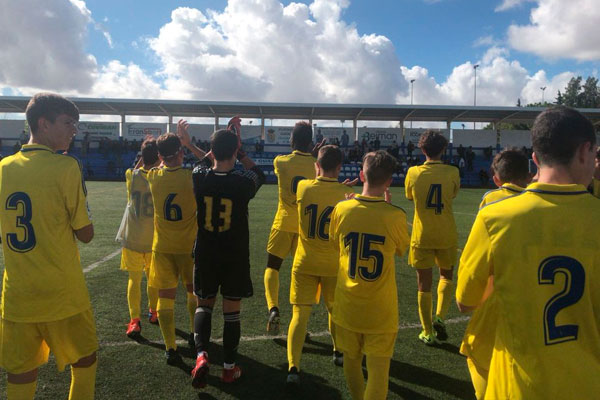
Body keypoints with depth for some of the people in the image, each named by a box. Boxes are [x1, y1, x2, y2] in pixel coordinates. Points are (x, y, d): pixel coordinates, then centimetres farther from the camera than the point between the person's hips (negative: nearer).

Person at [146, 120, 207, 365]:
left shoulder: (153, 177, -7)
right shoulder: (191, 177, -15)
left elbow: (163, 166, 17)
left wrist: (174, 141, 17)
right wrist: (188, 144, 4)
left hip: (162, 247, 1)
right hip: (189, 246, -1)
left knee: (165, 297, 7)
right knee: (194, 291, 19)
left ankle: (170, 348, 4)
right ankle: (195, 336, 33)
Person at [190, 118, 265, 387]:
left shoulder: (199, 177, -9)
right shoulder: (243, 182, -16)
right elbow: (259, 173, 9)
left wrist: (224, 139, 18)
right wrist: (239, 148, 10)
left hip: (205, 256, 2)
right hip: (236, 257, -2)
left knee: (204, 305, 20)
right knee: (231, 312, 11)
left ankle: (201, 354, 1)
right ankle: (229, 367, 24)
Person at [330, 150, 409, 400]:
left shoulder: (341, 209, -9)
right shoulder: (395, 215, -14)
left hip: (347, 306, 3)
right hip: (380, 310, -3)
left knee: (351, 362, 22)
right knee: (378, 370, 7)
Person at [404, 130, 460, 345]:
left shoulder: (413, 172, -9)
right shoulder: (452, 172, -7)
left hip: (422, 236, -1)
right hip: (446, 236, 1)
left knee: (424, 284, 8)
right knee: (446, 275, 23)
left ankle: (428, 333, 15)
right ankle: (440, 316, 7)